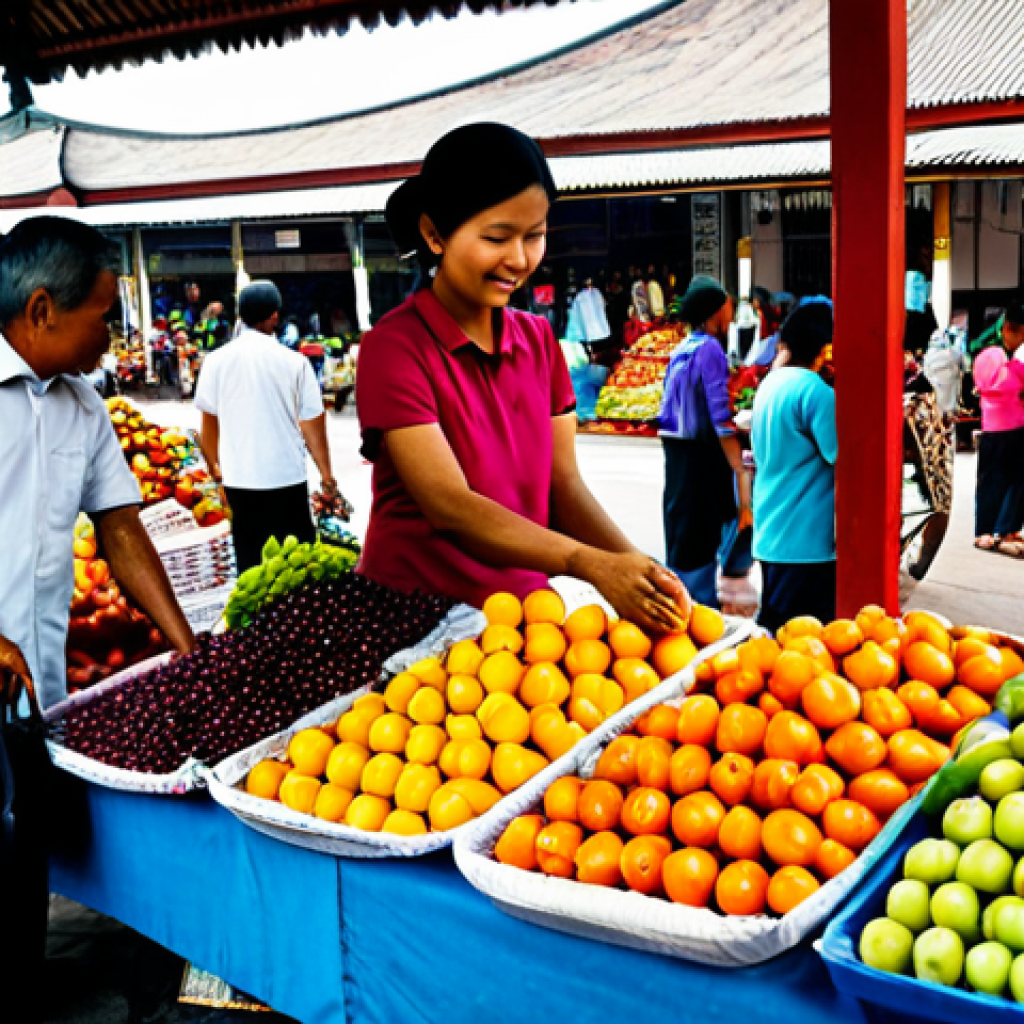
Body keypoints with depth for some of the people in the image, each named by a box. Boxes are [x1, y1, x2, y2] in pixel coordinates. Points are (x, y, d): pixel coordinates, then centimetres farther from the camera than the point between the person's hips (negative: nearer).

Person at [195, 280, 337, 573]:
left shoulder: (216, 361, -1)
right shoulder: (294, 362, -7)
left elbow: (209, 423, 8)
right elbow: (312, 426, -4)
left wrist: (214, 465, 23)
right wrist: (326, 473, 8)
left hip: (239, 480, 2)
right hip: (287, 478, -2)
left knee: (249, 561, 10)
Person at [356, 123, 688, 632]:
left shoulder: (538, 339, 8)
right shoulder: (395, 346, -11)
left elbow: (564, 484, 1)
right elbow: (449, 506, -20)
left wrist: (637, 568, -17)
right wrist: (590, 564, -30)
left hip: (526, 606, 4)